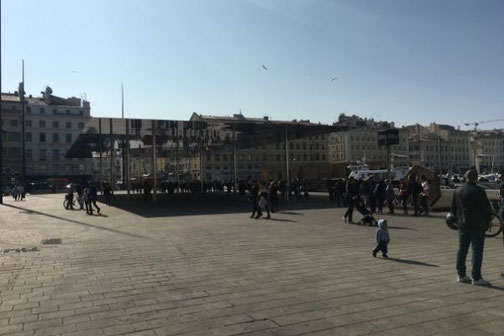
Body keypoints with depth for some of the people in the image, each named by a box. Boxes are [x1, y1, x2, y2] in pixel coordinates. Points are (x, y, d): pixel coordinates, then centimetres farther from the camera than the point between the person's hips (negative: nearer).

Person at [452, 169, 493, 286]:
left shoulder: (457, 191, 7)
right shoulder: (479, 191, -13)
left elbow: (453, 208, 14)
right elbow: (486, 208, -11)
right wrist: (488, 220, 3)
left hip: (462, 224, 6)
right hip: (477, 225, -6)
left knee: (462, 249, 12)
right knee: (477, 250, -1)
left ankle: (461, 275, 18)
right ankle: (476, 278, 1)